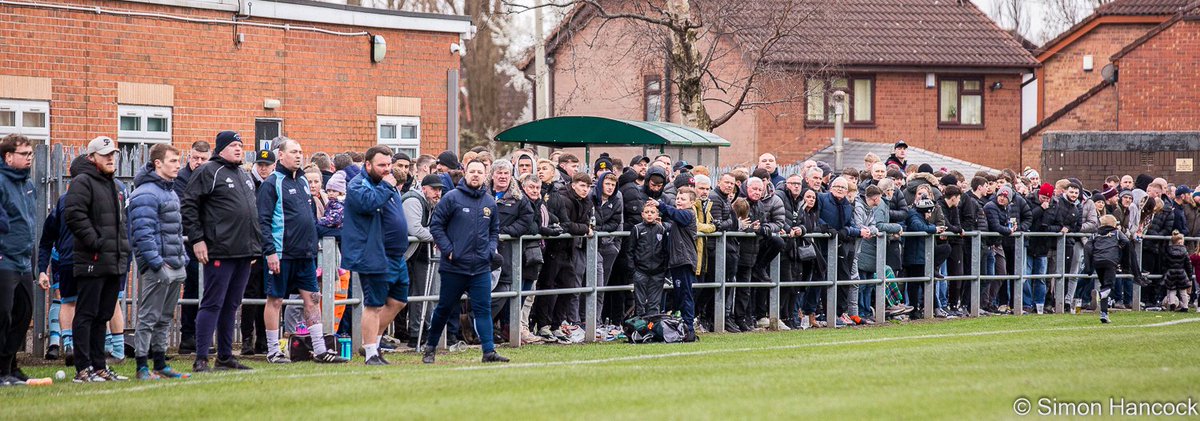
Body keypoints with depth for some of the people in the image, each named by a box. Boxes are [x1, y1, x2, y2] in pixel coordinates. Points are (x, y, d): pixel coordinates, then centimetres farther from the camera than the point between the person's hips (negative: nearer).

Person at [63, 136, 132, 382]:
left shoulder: (113, 185, 21)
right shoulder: (82, 182, -8)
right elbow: (74, 215, -20)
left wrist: (124, 248, 17)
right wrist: (95, 242, -21)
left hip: (115, 263, 9)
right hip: (92, 263, -9)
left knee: (102, 317, 12)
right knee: (86, 315, -7)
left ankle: (99, 367, 16)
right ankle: (83, 369, -7)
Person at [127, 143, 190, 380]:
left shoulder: (171, 193, 18)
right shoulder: (146, 194, -13)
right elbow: (143, 233, -19)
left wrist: (183, 260, 18)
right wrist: (158, 264, -21)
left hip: (175, 268, 9)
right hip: (156, 269, -9)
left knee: (165, 319, 14)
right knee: (148, 318, -5)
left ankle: (160, 364, 20)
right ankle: (142, 367, -2)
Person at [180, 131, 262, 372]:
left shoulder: (245, 176, 20)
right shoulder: (208, 172, -5)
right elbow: (188, 206, -9)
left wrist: (255, 245, 21)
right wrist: (197, 239, -14)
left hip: (244, 252, 8)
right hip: (220, 252, -8)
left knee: (231, 306, 12)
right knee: (212, 304, -8)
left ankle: (225, 357, 18)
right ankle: (201, 359, -7)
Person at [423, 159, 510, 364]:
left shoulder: (490, 202, 10)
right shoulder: (452, 198, -6)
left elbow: (494, 230, 21)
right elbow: (436, 225, -4)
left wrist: (491, 249, 4)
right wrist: (448, 249, -11)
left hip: (481, 268, 3)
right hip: (454, 266, -3)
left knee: (483, 309, -3)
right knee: (444, 308, 8)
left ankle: (489, 351, -5)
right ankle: (430, 348, 21)